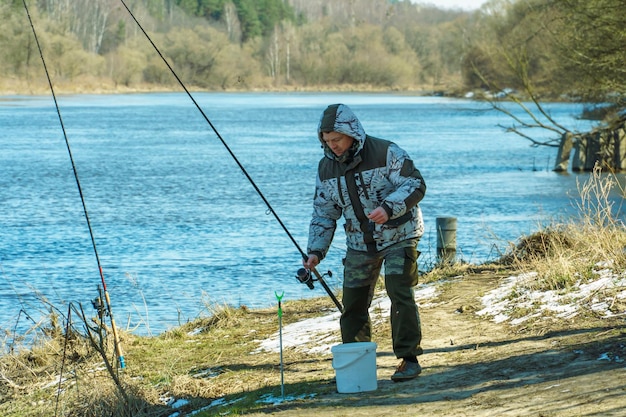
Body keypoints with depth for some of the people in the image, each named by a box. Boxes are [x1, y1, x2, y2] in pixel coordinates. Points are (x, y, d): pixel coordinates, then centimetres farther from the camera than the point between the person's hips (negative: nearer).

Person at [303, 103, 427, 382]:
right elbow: (323, 214, 7)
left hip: (398, 237, -5)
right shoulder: (326, 168, 1)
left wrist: (389, 207, -34)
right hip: (359, 245, 5)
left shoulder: (385, 153, -16)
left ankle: (409, 359, -8)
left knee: (400, 294, -17)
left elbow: (416, 185, -17)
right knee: (353, 303, 4)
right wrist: (316, 251, -5)